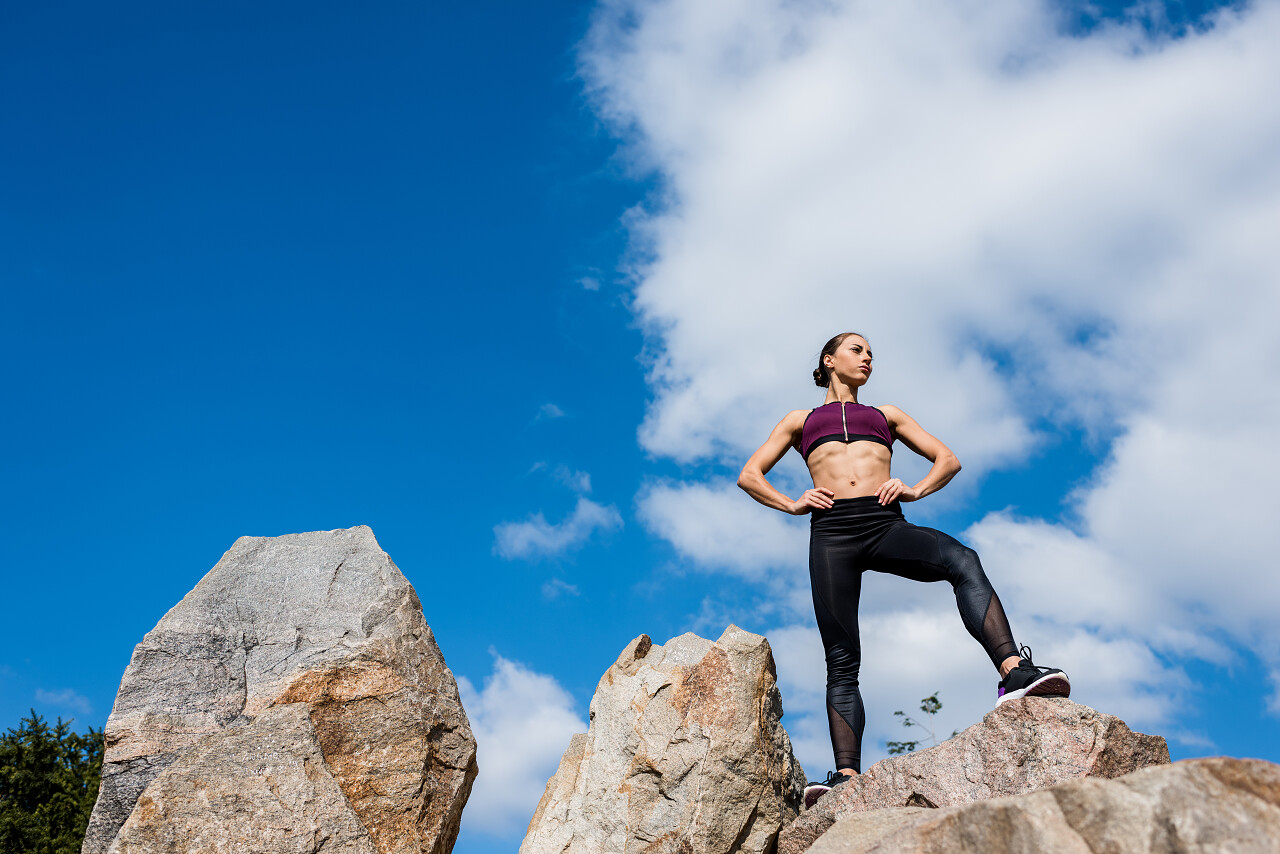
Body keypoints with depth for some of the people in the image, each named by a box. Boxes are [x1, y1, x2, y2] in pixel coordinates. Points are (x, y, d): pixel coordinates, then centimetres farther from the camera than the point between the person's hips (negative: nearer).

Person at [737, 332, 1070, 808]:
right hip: (832, 531, -1)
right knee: (842, 662, -10)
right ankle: (847, 778, -17)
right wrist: (792, 504, 5)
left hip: (886, 524, 1)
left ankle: (1013, 672, -47)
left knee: (961, 560, -32)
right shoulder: (801, 421, 28)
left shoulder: (885, 414, 32)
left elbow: (947, 460, 28)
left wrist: (916, 490, 7)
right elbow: (749, 475, 23)